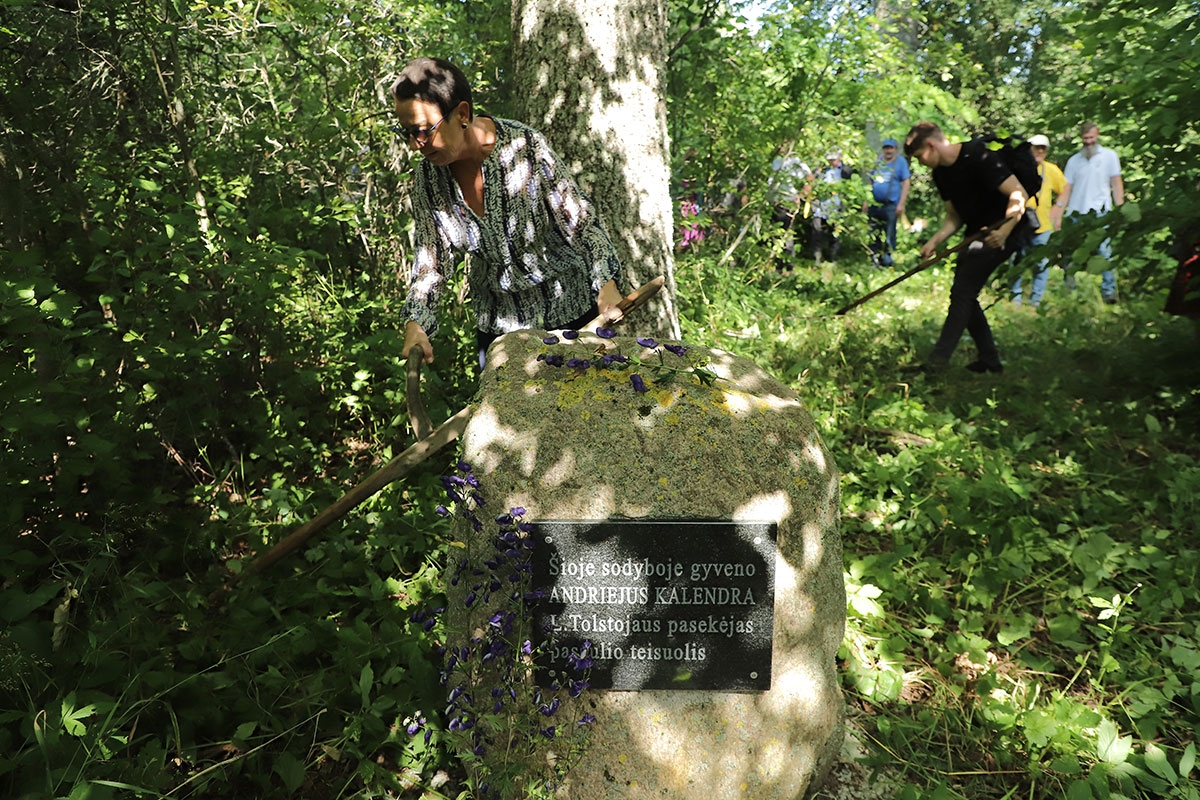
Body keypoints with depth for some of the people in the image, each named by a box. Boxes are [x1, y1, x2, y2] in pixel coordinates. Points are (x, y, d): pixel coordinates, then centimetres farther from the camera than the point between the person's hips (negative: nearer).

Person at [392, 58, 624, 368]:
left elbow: (579, 221, -16)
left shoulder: (525, 147, -21)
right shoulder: (427, 177, -8)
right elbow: (430, 260, -3)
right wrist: (415, 323, -18)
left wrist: (606, 282, -29)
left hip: (570, 309, -3)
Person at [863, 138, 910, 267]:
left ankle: (887, 261, 3)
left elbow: (906, 182, -4)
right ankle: (875, 261, 17)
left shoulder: (901, 161, 0)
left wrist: (901, 204, -11)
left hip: (891, 205, -5)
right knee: (874, 235, 8)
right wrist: (866, 201, 11)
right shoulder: (877, 162, 13)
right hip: (874, 205, 5)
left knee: (889, 236, -3)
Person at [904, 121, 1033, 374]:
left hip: (1002, 234, -9)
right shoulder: (941, 173, 8)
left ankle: (936, 363, -13)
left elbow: (1019, 195, -23)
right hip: (977, 236, 9)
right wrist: (935, 241, -2)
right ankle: (989, 360, 17)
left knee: (962, 293, -14)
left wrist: (1005, 230, -37)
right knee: (963, 296, 9)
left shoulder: (979, 156, -18)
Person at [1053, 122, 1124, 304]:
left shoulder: (1109, 156, 8)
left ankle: (1109, 290, -7)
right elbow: (1066, 189, 11)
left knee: (1105, 253, -10)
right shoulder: (1074, 160, 13)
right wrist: (1058, 215, 2)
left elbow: (1116, 184, 6)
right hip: (1076, 214, 3)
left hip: (1100, 213, -3)